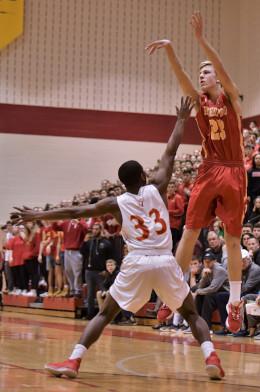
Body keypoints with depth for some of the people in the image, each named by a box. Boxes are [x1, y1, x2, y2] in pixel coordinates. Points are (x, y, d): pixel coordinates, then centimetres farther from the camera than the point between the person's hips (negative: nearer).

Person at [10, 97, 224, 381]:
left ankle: (73, 361, -1)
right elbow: (170, 152, 15)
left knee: (105, 314, 13)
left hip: (136, 264, 0)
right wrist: (181, 120, 27)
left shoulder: (116, 203, 7)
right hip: (165, 262, 0)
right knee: (191, 314, 16)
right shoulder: (157, 189, 8)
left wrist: (35, 216, 14)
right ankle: (211, 358, -6)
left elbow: (74, 212, 7)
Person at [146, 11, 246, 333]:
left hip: (233, 173, -3)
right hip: (208, 172, 3)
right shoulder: (199, 100, 7)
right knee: (189, 232, 1)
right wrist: (169, 48, -27)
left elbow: (222, 70, -19)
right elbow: (181, 77, -9)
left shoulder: (230, 97, -1)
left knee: (233, 238, 1)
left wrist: (201, 39, -29)